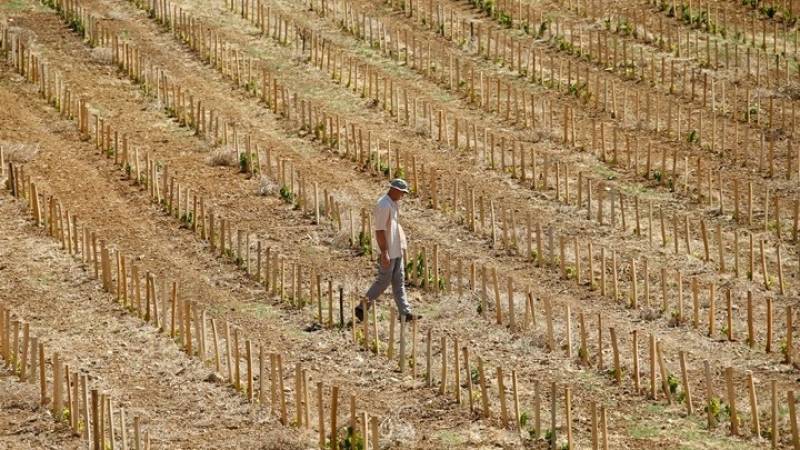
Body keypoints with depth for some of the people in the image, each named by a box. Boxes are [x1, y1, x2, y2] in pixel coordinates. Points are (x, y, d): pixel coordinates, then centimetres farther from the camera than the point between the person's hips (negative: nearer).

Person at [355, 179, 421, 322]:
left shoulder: (394, 203, 10)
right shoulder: (384, 205, -21)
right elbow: (380, 231, -23)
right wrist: (384, 253, -24)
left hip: (397, 250, 10)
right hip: (388, 252, -10)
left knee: (399, 281, 9)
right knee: (383, 281, -1)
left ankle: (405, 312, 11)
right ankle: (362, 308, 9)